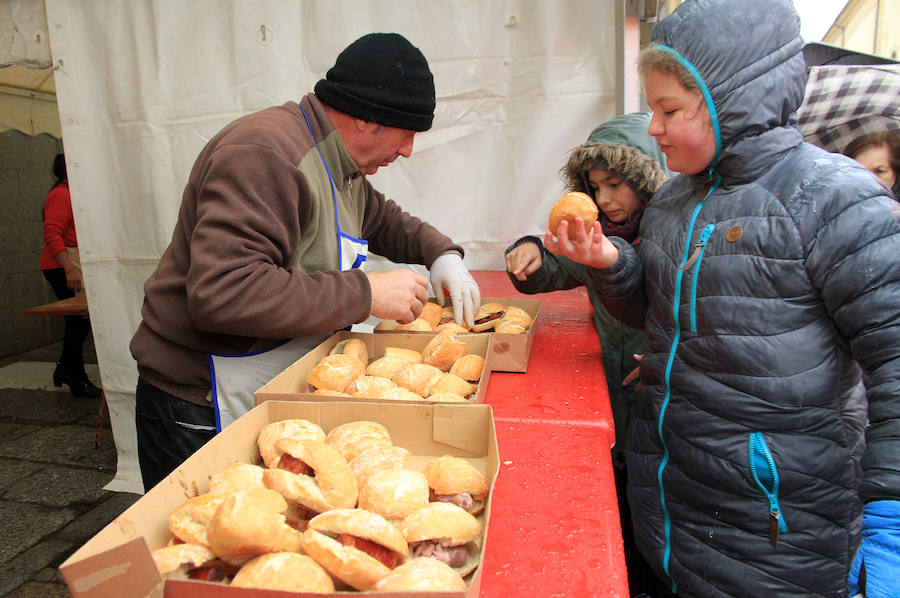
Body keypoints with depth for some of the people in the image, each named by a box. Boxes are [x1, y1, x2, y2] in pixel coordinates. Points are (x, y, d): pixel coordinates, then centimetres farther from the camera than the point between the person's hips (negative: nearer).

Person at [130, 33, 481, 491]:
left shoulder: (342, 168, 9)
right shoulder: (265, 153, -23)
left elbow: (382, 219, 27)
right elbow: (222, 294, -33)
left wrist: (441, 253, 7)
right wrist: (365, 294, -27)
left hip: (278, 398, 9)